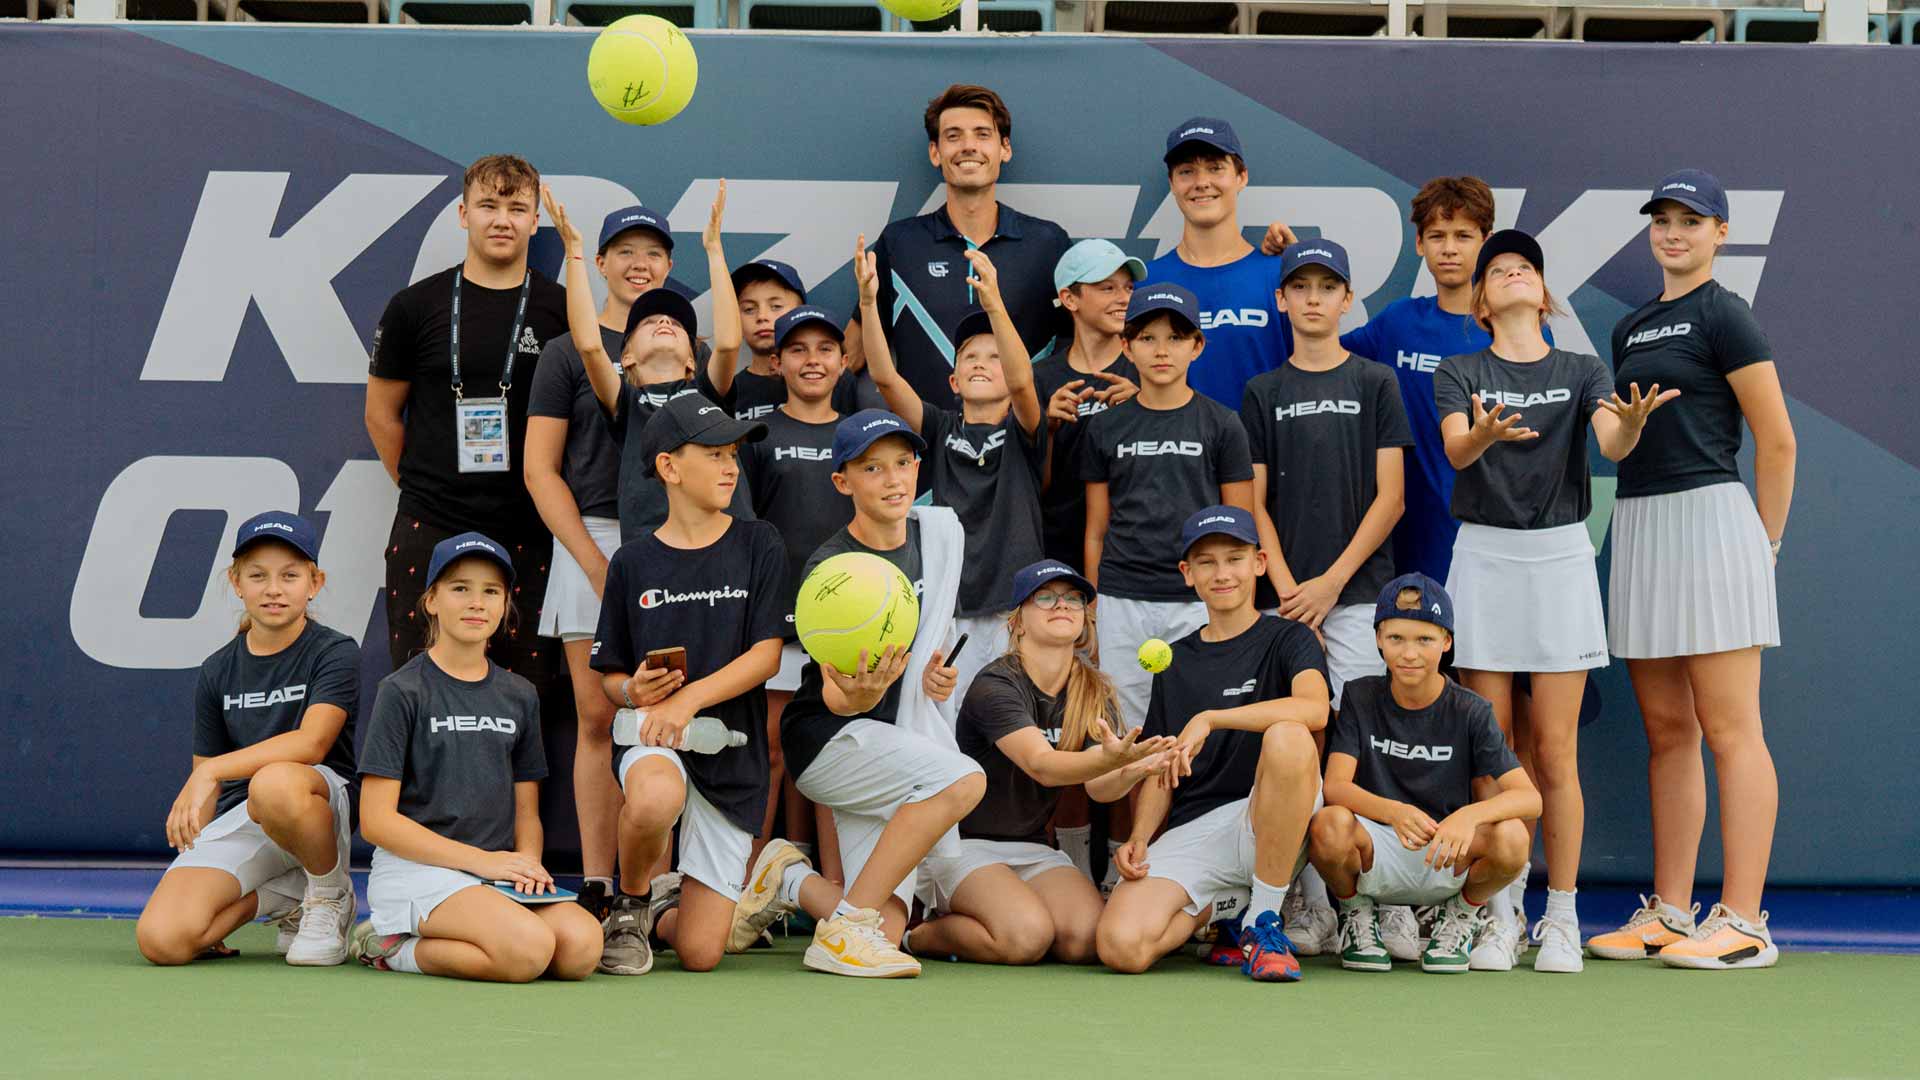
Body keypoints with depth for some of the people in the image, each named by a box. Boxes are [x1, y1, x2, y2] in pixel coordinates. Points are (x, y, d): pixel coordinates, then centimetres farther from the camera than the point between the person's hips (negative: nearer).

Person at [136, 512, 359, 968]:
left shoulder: (335, 653, -4)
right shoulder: (217, 672, 10)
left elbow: (311, 742, -21)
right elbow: (205, 777, 12)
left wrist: (212, 771, -27)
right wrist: (192, 860, 1)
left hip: (323, 800, -4)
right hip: (238, 821, 4)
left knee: (273, 783, -43)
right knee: (161, 939, -21)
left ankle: (331, 894, -11)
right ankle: (283, 895, 8)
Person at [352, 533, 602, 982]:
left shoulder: (520, 696, 14)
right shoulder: (403, 691, -3)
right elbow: (376, 820, -8)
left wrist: (527, 861, -7)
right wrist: (479, 860, -15)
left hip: (496, 872, 6)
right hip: (416, 868, -6)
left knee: (582, 945, -23)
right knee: (529, 948, -31)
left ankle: (408, 947, -5)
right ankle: (392, 947, -4)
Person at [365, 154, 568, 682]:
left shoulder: (562, 310, 4)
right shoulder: (415, 306, 4)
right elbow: (382, 413, 12)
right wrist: (423, 486, 10)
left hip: (528, 533, 0)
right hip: (430, 529, 0)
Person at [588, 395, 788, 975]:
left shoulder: (758, 546, 2)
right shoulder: (633, 563, 4)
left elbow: (766, 656, -5)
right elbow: (611, 676, 9)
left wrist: (690, 697, -19)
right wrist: (635, 691, -15)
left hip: (732, 753, 1)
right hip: (652, 738, 0)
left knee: (701, 954, -4)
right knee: (656, 798, -41)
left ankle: (663, 918, 35)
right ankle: (629, 908, -8)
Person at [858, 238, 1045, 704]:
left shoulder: (1022, 433, 3)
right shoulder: (941, 430, 9)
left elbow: (1021, 380, -18)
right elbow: (884, 376, -3)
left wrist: (993, 303, -32)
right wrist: (869, 301, -18)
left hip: (1015, 612, -2)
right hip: (950, 610, 2)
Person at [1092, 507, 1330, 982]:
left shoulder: (1288, 640, 5)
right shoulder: (1175, 662, 19)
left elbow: (1314, 708, -18)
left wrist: (1210, 719, -24)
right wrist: (1139, 839, -1)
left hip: (1269, 829, -3)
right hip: (1189, 832, 4)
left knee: (1287, 738, -37)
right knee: (1121, 947, -25)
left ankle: (1264, 921, -21)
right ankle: (1227, 909, 10)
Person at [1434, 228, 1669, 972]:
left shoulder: (1582, 373, 8)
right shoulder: (1459, 375, 6)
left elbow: (1612, 445, -10)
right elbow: (1455, 450, -13)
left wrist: (1632, 423, -34)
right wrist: (1487, 433, -36)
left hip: (1561, 555, 0)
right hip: (1484, 556, 0)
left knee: (1554, 751, -2)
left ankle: (1561, 917, 5)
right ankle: (1499, 915, 9)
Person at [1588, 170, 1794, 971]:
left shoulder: (1723, 316, -4)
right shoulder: (1630, 329, 19)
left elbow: (1776, 441, -6)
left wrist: (1764, 545, -2)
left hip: (1709, 518, -8)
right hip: (1637, 524, 8)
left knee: (1728, 729, -7)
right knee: (1666, 729, 9)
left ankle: (1744, 923, -5)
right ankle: (1670, 912, 14)